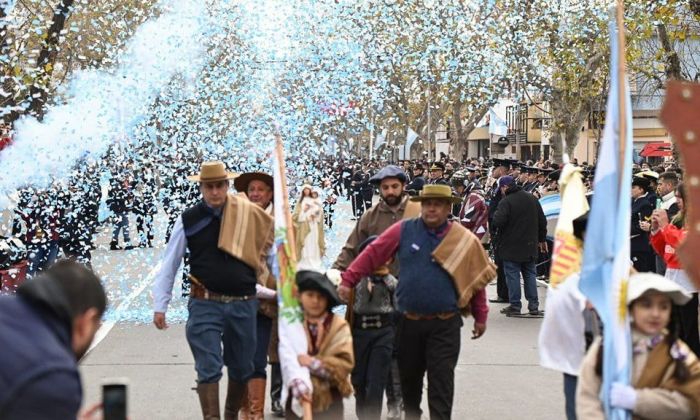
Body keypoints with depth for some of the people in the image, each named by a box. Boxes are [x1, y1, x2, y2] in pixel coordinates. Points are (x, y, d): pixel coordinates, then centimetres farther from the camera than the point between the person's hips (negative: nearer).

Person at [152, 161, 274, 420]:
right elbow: (169, 265, 4)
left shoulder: (250, 215, 1)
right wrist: (160, 306, 1)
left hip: (243, 304, 2)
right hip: (205, 305, -2)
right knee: (208, 369, -9)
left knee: (242, 368, 15)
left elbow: (272, 243, 14)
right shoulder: (188, 220, 0)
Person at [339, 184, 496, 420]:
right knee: (409, 378, 16)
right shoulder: (404, 230, -1)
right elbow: (372, 254, -1)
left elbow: (477, 278, 5)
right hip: (409, 322, 2)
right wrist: (348, 281, -7)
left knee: (441, 381, -5)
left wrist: (480, 317, 8)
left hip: (445, 325, -2)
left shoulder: (465, 240, -1)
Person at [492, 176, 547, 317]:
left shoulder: (506, 202, -15)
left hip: (511, 247, -6)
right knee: (530, 274, 11)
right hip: (530, 245, 6)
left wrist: (495, 215, -2)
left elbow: (497, 222, -25)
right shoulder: (532, 198, 6)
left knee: (512, 275, 2)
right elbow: (542, 221, 10)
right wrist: (542, 239, 19)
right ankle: (533, 306, 11)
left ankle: (515, 305, 4)